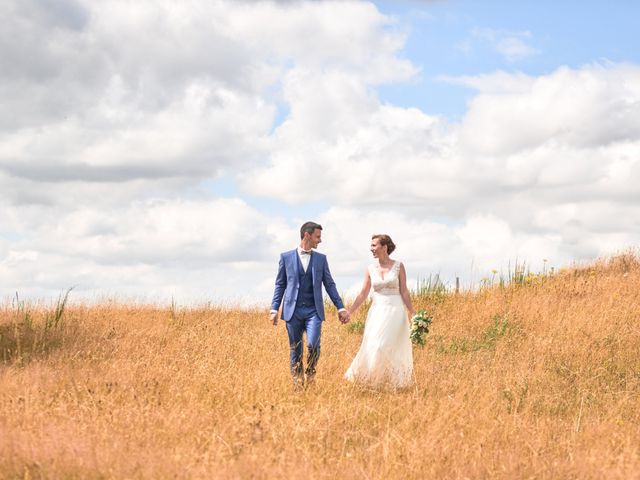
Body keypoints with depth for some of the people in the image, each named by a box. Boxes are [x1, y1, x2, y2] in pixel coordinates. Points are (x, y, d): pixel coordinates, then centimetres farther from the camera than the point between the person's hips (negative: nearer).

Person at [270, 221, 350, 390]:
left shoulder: (321, 258, 10)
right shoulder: (286, 257, 5)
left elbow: (330, 285, 11)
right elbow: (280, 285, 8)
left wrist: (341, 308, 5)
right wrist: (274, 309, 1)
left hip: (314, 311, 1)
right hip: (293, 311, -1)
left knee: (313, 345, -18)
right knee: (295, 350, 2)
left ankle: (311, 371, 7)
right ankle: (297, 383, 12)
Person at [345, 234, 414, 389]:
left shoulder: (398, 266, -2)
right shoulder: (370, 269, 6)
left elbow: (404, 292, -1)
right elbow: (363, 294, 6)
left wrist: (413, 315, -5)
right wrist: (349, 312, 0)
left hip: (395, 311, -3)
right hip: (377, 311, 4)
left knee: (387, 348, -8)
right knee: (372, 348, -1)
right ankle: (374, 381, 13)